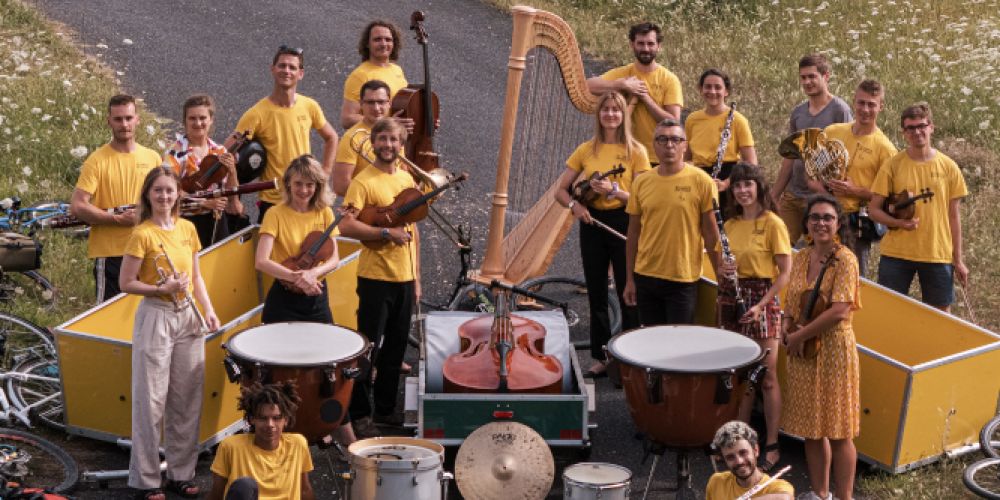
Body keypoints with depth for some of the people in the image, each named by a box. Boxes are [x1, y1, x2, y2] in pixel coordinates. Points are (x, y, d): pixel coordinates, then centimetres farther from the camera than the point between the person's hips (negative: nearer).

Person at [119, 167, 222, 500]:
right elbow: (126, 284, -8)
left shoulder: (187, 229, 7)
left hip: (188, 318, 6)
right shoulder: (142, 234, -10)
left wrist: (208, 309, 1)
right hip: (156, 318, -6)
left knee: (187, 400, 9)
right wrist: (163, 289, -20)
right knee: (151, 401, -2)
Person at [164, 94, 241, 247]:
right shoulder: (176, 153, -8)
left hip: (217, 223, 5)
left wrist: (232, 171, -12)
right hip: (188, 223, -4)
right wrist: (204, 202, -21)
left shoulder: (220, 152, 6)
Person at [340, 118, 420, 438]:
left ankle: (385, 409, 25)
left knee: (396, 348, 13)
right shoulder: (364, 182, -10)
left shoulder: (406, 179, 12)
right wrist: (386, 233, -23)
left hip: (404, 278, 7)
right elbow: (347, 226, -20)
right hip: (375, 278, -7)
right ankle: (359, 415, 8)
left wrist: (416, 277, 16)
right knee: (369, 348, -1)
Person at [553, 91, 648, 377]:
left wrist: (615, 191, -21)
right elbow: (561, 190, 8)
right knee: (596, 294, 9)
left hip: (623, 223, -3)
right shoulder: (586, 150, 6)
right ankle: (601, 357, 18)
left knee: (628, 294, 0)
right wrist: (574, 205, -12)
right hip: (592, 222, 3)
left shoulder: (635, 151, -2)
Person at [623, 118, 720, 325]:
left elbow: (711, 235, -3)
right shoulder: (641, 182, 3)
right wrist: (629, 280, 9)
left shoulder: (700, 181, -7)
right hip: (646, 276, 3)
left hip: (683, 280, -3)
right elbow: (633, 233, 9)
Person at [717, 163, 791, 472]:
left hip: (762, 299, -6)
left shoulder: (773, 223, -8)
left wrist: (761, 305, -18)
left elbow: (785, 273, -11)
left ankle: (772, 446, 3)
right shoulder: (730, 225, 11)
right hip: (732, 299, 6)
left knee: (766, 377, -3)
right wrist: (724, 271, -3)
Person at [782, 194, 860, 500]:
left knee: (838, 431, -1)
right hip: (802, 350, 6)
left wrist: (800, 336, -14)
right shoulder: (801, 258, 8)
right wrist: (787, 324, -2)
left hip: (833, 346, -6)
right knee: (811, 426, 12)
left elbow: (839, 311, -19)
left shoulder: (845, 259, -11)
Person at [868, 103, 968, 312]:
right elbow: (874, 209, 1)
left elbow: (954, 216, 7)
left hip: (938, 255, 1)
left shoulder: (948, 167, 4)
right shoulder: (892, 165, 0)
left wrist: (958, 260, 5)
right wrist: (899, 222, -18)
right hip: (896, 254, -1)